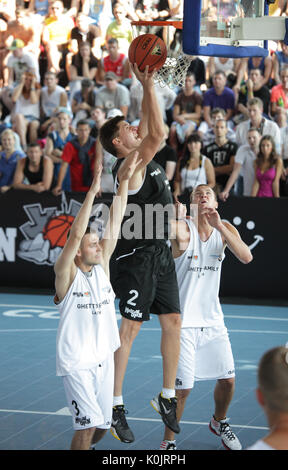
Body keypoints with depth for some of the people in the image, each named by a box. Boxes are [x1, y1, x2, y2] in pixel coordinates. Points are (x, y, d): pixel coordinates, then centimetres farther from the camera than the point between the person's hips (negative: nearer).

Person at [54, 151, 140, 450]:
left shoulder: (101, 265, 4)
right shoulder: (66, 273, -11)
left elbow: (115, 223, -2)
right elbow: (75, 234, -25)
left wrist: (124, 183, -9)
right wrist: (92, 193, -30)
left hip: (103, 358, 6)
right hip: (75, 361, -6)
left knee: (103, 424, 11)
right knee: (88, 424, -16)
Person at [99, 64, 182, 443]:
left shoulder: (144, 158, 12)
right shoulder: (129, 166, -17)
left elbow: (150, 125, 25)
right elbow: (158, 134, -27)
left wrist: (149, 85, 10)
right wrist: (147, 86, -28)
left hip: (161, 254, 9)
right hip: (138, 256, -9)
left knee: (172, 322, 9)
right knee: (130, 327, -7)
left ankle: (168, 397, 18)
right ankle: (115, 406, -3)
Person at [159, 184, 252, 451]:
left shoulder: (225, 229, 2)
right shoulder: (182, 228, -11)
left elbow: (246, 257, -15)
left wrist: (219, 225, -24)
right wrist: (175, 219, -51)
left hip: (212, 319, 5)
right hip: (184, 322, -5)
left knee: (227, 380, 10)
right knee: (182, 387, -6)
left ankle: (219, 423, 39)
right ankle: (168, 443, 12)